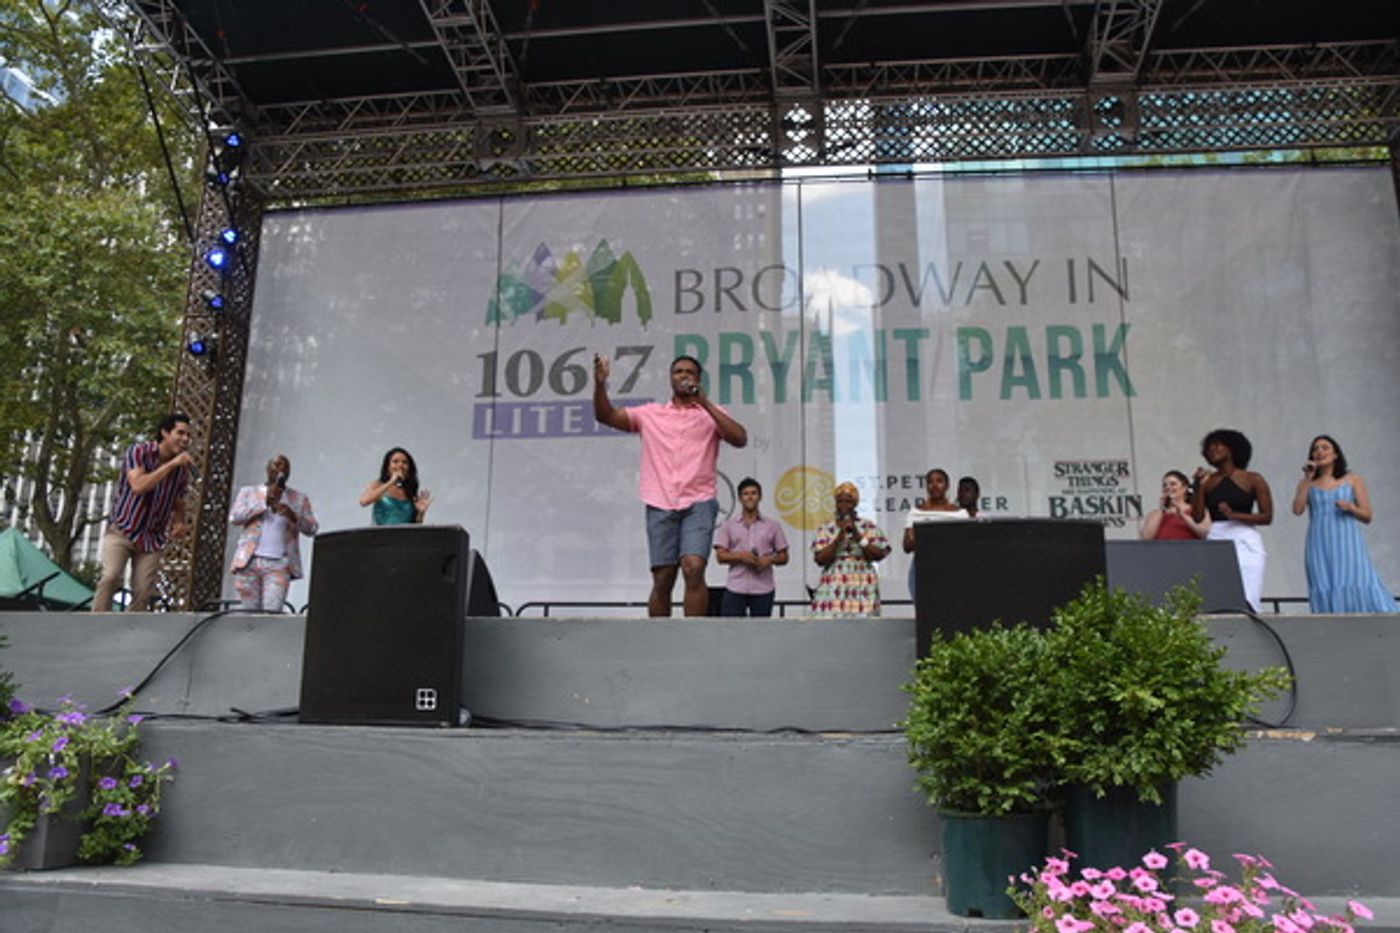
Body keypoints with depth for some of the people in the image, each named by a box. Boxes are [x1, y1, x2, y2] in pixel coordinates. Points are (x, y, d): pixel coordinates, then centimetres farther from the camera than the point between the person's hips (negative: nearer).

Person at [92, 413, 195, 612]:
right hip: (122, 530, -4)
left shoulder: (182, 469, 2)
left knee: (143, 593, -3)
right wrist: (171, 464, -27)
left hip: (152, 539, 4)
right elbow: (138, 486, -27)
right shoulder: (138, 452, -10)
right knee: (111, 577, -23)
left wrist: (179, 524, -5)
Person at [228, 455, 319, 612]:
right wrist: (265, 501, -4)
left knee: (272, 612, -16)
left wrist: (293, 516, -12)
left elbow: (311, 529, 7)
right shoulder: (248, 492, 17)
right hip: (249, 562, 1)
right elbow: (234, 517, 1)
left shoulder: (299, 499, 17)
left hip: (279, 564, -1)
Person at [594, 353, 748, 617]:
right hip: (660, 505, 2)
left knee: (694, 568, -18)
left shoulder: (711, 413, 12)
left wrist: (706, 403, -8)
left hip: (698, 503, -1)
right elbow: (605, 415, 8)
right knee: (662, 580, 1)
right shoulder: (650, 414, 15)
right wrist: (600, 383, -10)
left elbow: (740, 439, -4)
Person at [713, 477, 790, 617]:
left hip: (763, 589, 1)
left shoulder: (772, 526, 11)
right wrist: (740, 556, -14)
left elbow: (783, 557, 11)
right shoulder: (728, 526, 10)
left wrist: (770, 559, -11)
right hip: (735, 589, -1)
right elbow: (720, 556, 3)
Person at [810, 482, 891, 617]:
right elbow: (820, 559, -2)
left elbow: (879, 554, -1)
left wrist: (857, 536, -8)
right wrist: (839, 537, -9)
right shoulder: (826, 529, 8)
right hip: (833, 589, 0)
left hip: (862, 587, 0)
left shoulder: (869, 527, 9)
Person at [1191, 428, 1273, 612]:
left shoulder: (1253, 480, 5)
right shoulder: (1207, 481, 10)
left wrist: (1234, 515, -13)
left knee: (1246, 602, -9)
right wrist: (1199, 485, -1)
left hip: (1245, 543, -2)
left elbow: (1267, 516, 0)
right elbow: (1198, 517, 4)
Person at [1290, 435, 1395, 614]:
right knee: (1326, 594, -7)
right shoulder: (1307, 483, 14)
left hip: (1348, 545, -1)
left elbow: (1367, 517, 10)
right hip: (1320, 547, 1)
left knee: (1358, 589, -13)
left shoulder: (1353, 479, 12)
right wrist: (1308, 479, -2)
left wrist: (1350, 507, -10)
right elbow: (1297, 510, -4)